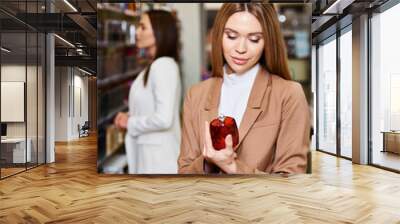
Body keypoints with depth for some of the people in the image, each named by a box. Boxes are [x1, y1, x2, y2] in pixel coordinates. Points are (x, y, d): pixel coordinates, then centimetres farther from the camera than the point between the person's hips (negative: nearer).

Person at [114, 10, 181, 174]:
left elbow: (163, 119, -24)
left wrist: (130, 123, -11)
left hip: (158, 156, -9)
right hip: (149, 153, 9)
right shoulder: (155, 65, 11)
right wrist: (130, 116, 2)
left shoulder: (163, 65, -17)